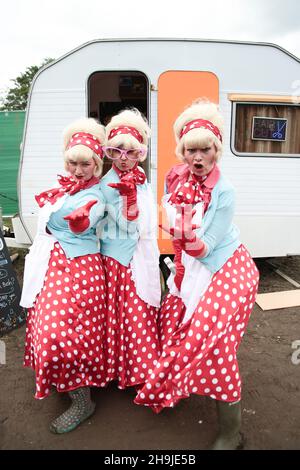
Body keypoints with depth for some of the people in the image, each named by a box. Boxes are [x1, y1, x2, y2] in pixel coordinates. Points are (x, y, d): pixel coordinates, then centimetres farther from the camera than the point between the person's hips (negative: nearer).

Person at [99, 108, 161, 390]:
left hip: (141, 258, 6)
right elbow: (129, 225, -18)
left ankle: (142, 364, 29)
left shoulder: (142, 179, 9)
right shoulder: (107, 184, -10)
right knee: (129, 312, 1)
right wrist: (129, 195, -29)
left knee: (143, 309, 12)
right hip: (119, 259, -5)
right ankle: (126, 369, 21)